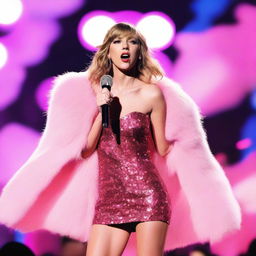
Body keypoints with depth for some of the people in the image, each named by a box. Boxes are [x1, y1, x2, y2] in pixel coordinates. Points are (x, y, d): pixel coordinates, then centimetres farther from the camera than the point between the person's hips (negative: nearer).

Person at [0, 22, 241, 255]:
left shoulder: (151, 94, 3)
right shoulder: (91, 92, 9)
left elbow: (163, 149, 10)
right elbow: (85, 150, 5)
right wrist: (102, 111, -4)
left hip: (148, 195, -2)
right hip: (108, 200, 2)